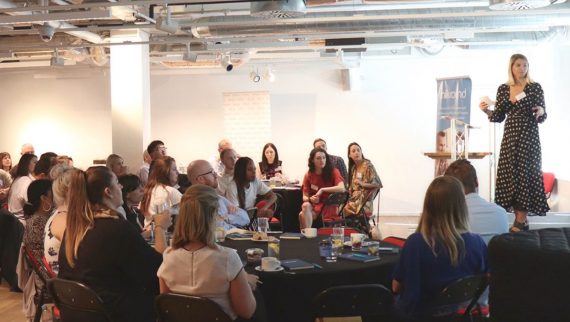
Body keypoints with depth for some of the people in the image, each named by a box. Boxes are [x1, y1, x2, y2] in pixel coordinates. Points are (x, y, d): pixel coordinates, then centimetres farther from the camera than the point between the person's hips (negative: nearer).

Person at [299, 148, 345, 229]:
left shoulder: (333, 171, -5)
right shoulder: (308, 175, 5)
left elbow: (342, 188, -22)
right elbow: (304, 197, 5)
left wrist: (322, 190, -20)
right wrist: (310, 199, -19)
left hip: (330, 207, -4)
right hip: (314, 206, 4)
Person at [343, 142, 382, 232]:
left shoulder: (367, 165, -6)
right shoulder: (353, 168, 15)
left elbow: (378, 184, -9)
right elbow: (352, 187, 13)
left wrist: (362, 184, -20)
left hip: (364, 201, -7)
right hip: (355, 199, 7)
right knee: (341, 208, -16)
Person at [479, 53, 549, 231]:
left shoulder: (535, 87, -3)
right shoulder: (503, 89, 7)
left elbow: (542, 117, -3)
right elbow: (499, 117, 9)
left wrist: (540, 112, -24)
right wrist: (487, 110, -8)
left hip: (529, 136, -4)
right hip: (510, 136, 4)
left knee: (525, 173, -5)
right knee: (509, 174, 2)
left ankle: (521, 220, 1)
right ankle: (521, 218, 12)